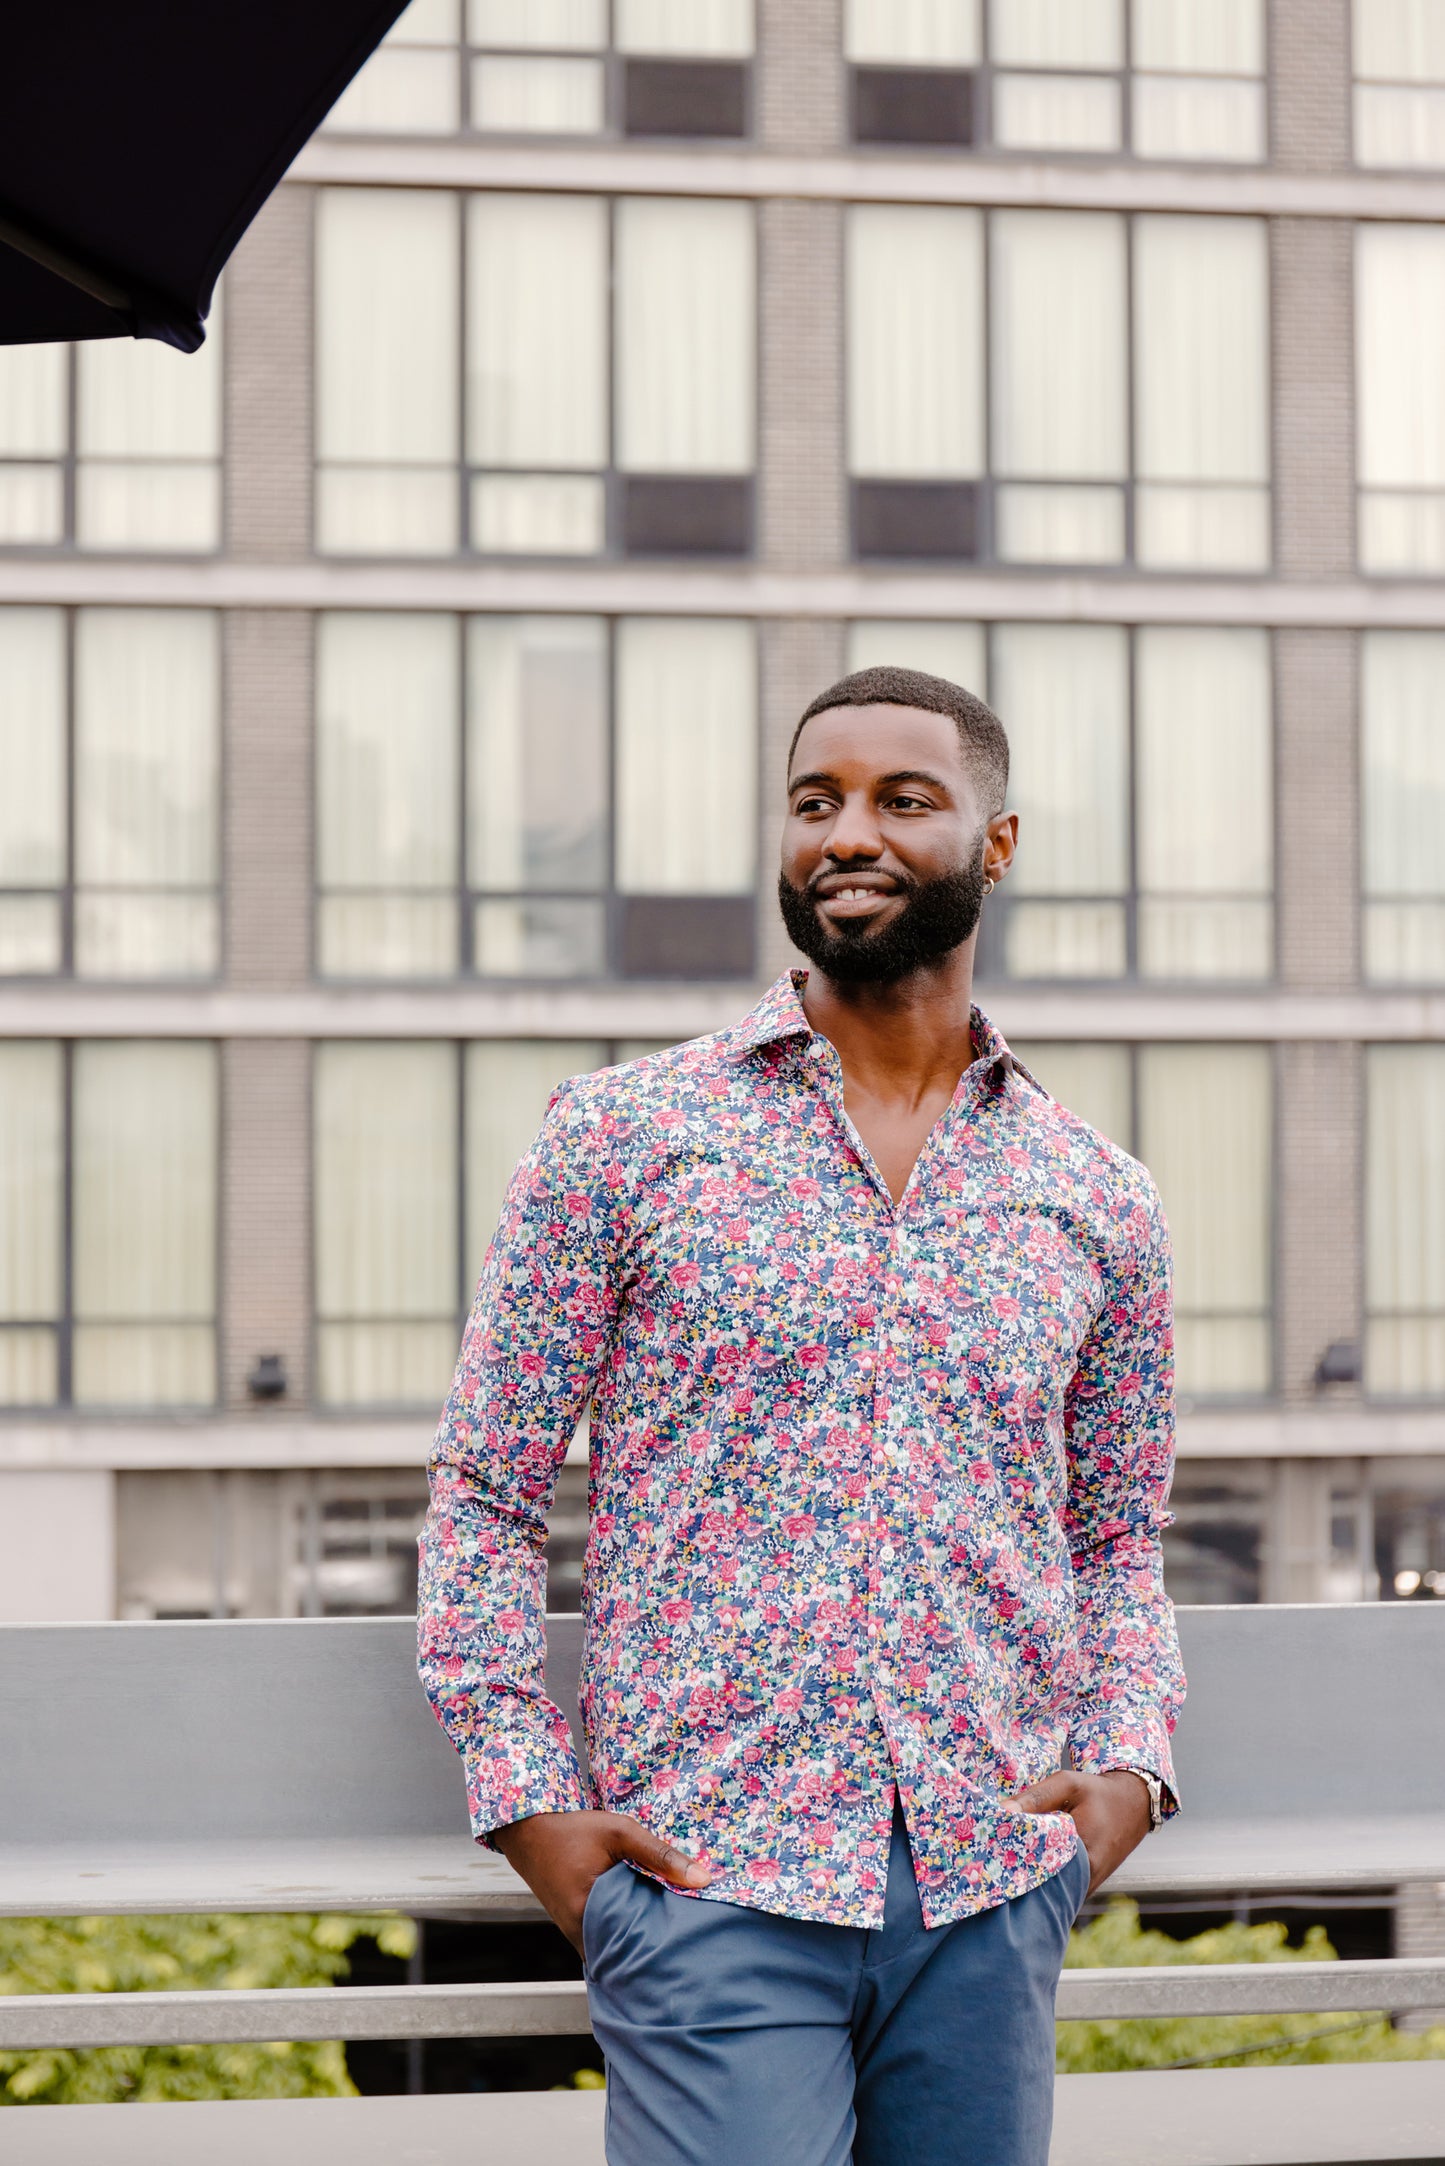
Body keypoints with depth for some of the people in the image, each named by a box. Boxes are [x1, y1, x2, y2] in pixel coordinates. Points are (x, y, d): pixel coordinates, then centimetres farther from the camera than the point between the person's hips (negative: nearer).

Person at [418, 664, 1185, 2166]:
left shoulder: (1099, 1200, 11)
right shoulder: (624, 1136, 2)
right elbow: (485, 1497, 3)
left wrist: (1132, 1763, 1)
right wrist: (528, 1803, -6)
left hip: (992, 1889, 3)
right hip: (709, 1886, -3)